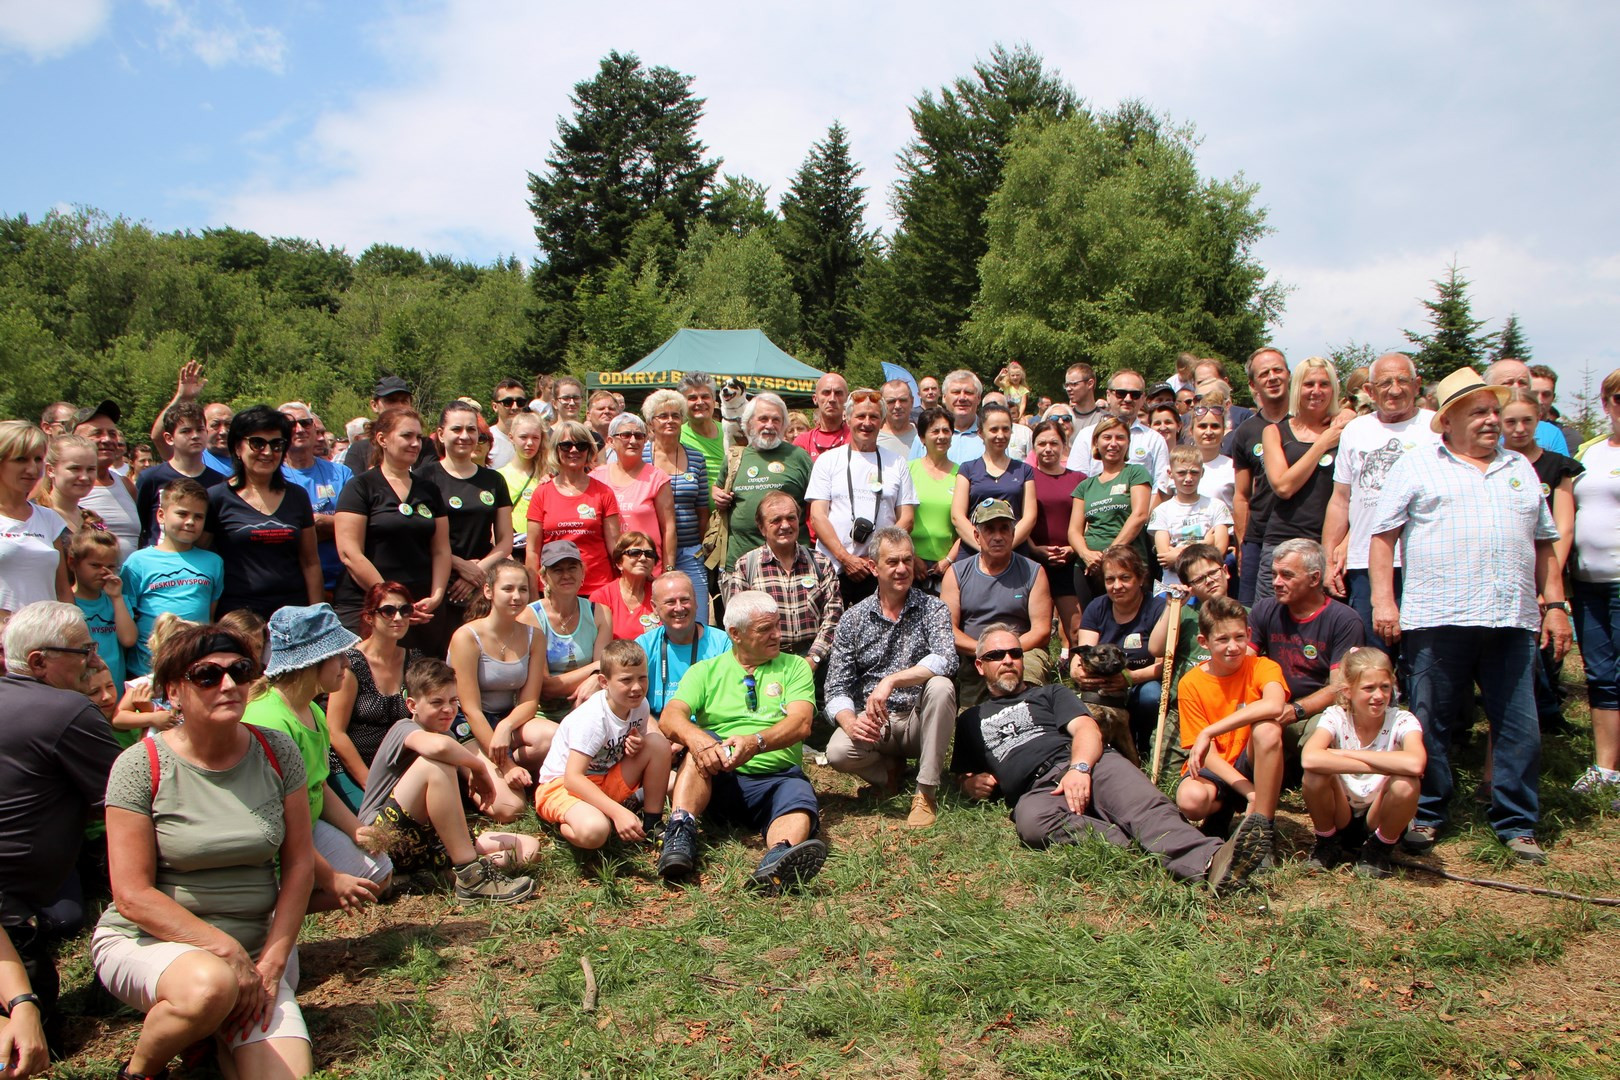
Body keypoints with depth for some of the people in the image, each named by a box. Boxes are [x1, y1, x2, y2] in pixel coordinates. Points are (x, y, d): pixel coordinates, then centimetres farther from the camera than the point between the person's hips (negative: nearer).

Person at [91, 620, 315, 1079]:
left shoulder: (276, 752, -2)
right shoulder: (141, 766, -11)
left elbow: (298, 864, 2)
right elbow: (132, 896, -13)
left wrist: (272, 960, -7)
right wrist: (227, 951, -19)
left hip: (253, 945, 3)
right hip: (147, 940, -3)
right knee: (210, 984, -37)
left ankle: (220, 1029, 16)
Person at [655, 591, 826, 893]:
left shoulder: (794, 667, 12)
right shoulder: (705, 671, 12)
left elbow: (801, 723, -6)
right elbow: (670, 718, -5)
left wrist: (756, 742, -28)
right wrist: (696, 737, -30)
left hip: (778, 777, -1)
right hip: (718, 779, 1)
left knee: (800, 807, -33)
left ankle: (777, 862, -65)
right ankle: (681, 829, -43)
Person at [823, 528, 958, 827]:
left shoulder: (933, 609, -3)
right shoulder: (852, 620, 2)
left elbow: (946, 660, -23)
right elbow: (836, 689, -2)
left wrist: (890, 681, -34)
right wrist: (850, 722, -24)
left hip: (918, 720, -1)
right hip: (870, 723, 1)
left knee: (941, 687, -32)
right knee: (838, 752, -30)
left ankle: (927, 792, -20)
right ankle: (890, 768, 5)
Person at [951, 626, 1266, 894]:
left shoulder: (1050, 693, 27)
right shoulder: (970, 720, 32)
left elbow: (1088, 729, 9)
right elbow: (963, 778, 33)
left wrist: (1080, 767, -13)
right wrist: (973, 784, 6)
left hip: (1086, 766, 1)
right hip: (1035, 791, 0)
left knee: (1146, 805, -33)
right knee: (1031, 821, -39)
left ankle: (1209, 860, -58)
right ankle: (1142, 849, -50)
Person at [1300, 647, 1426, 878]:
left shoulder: (1402, 721, -14)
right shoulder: (1336, 717, -13)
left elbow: (1415, 764, -39)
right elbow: (1309, 758, -36)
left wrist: (1346, 753, -31)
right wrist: (1386, 765, -35)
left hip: (1379, 822, 0)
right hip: (1339, 820, 0)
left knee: (1406, 783, -30)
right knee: (1316, 773, -29)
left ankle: (1379, 849, -2)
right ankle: (1327, 844, 0)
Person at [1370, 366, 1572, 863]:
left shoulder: (1520, 469, 20)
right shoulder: (1416, 466, 7)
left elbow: (1544, 544, 21)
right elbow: (1383, 535, 2)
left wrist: (1555, 604, 12)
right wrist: (1383, 601, -7)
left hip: (1514, 620, 4)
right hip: (1437, 620, -3)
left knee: (1520, 727, 3)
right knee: (1430, 725, 3)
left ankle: (1517, 825, 16)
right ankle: (1425, 815, 18)